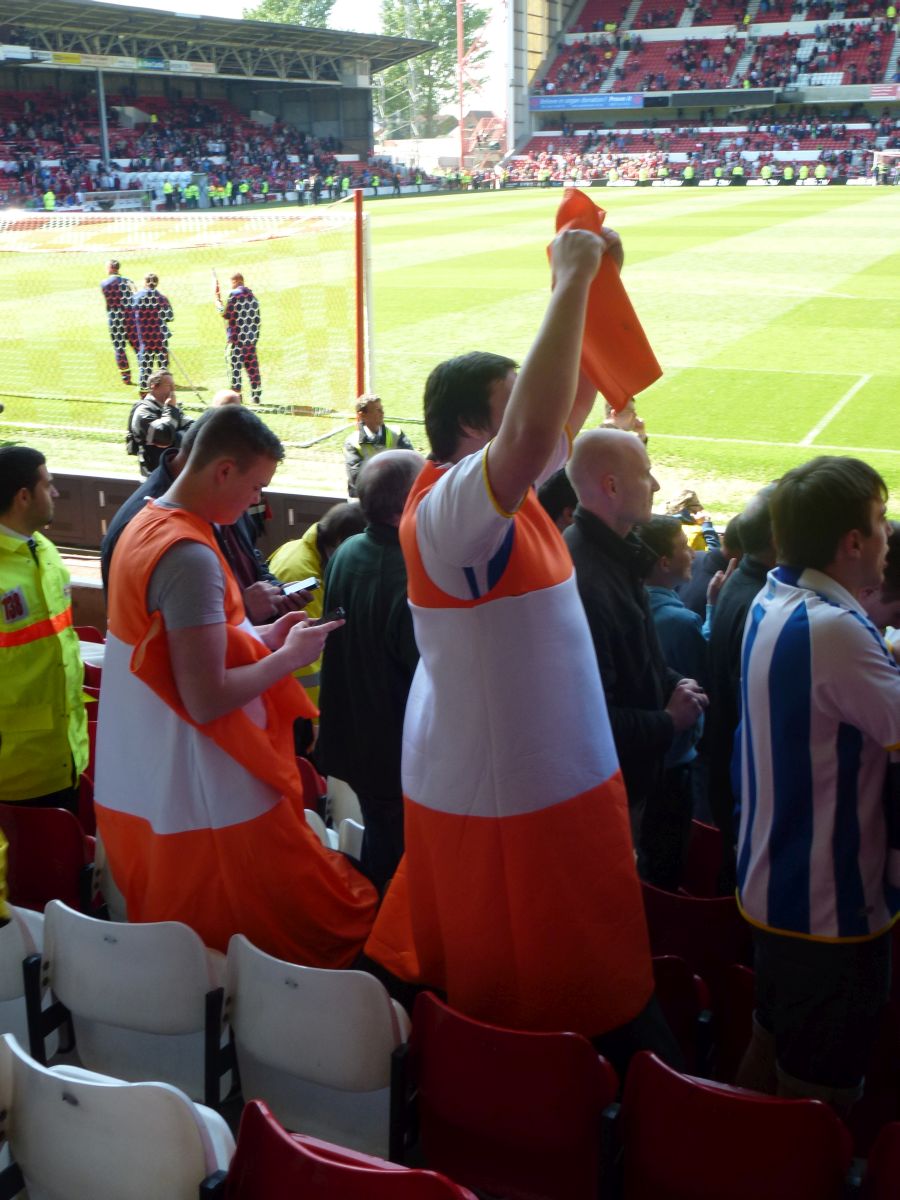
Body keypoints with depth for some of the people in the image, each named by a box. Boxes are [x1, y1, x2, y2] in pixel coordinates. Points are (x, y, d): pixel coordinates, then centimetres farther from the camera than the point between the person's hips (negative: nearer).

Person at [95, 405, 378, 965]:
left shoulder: (144, 525, 7)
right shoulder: (191, 556, -24)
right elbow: (207, 700, -27)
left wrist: (260, 636, 9)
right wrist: (290, 654, -13)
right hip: (205, 802, -10)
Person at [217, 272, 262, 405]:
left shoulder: (234, 294, -8)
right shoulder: (252, 295, 10)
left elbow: (226, 314, -9)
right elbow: (256, 318, 12)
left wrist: (217, 299, 3)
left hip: (237, 337, -5)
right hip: (251, 337, 5)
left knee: (235, 366, 0)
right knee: (252, 366, 6)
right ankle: (256, 396, 5)